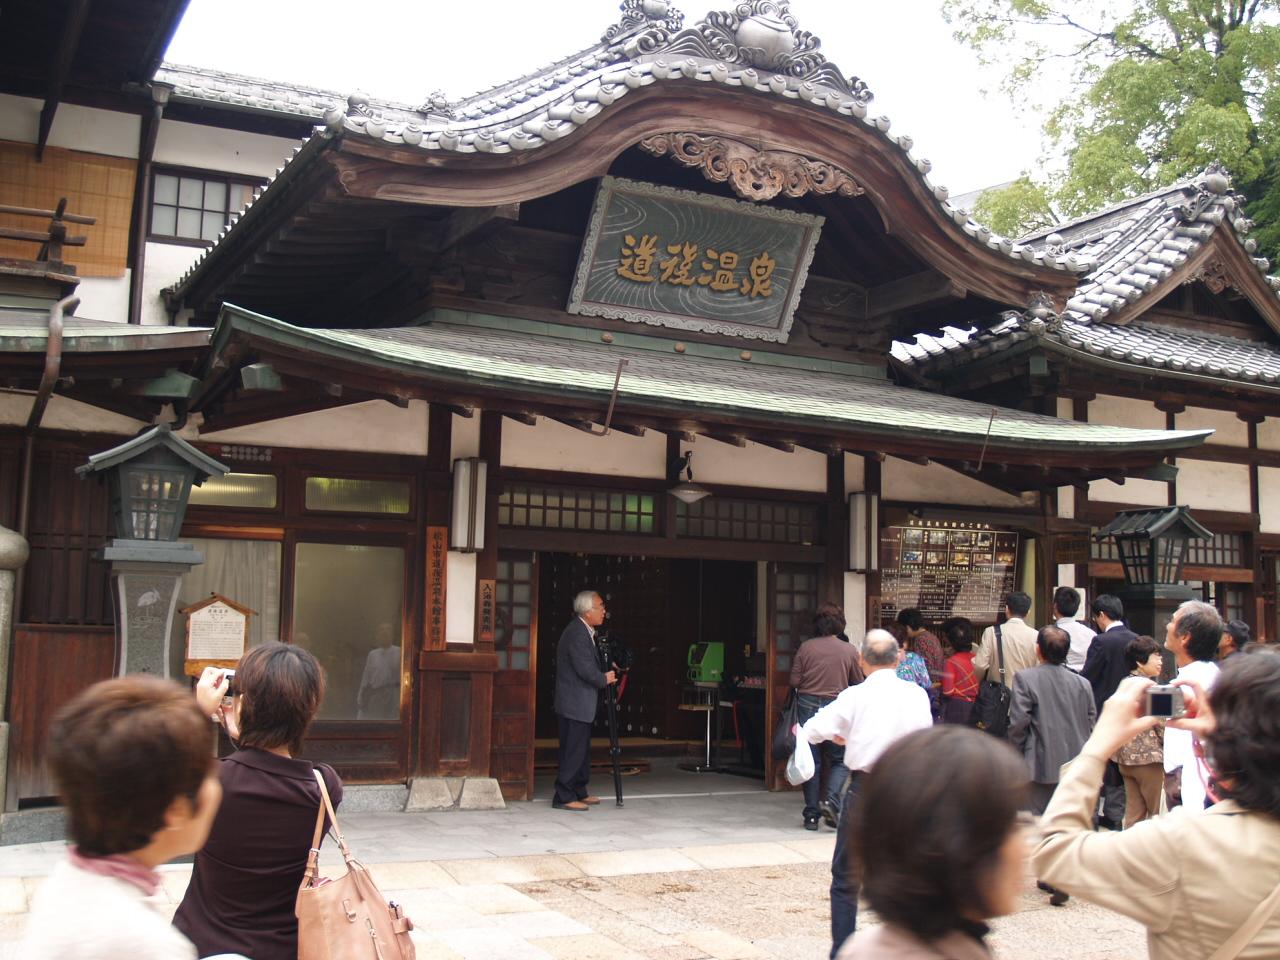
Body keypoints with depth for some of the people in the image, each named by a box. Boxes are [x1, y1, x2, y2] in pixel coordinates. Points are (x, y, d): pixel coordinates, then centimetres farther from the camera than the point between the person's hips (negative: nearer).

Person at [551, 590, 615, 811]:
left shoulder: (584, 631, 14)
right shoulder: (577, 633, -20)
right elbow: (586, 669, -23)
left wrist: (605, 670, 5)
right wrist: (605, 679, -7)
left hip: (580, 704, 11)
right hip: (575, 704, -11)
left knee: (581, 749, 16)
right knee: (573, 750, -6)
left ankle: (579, 793, 25)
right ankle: (564, 797, -1)